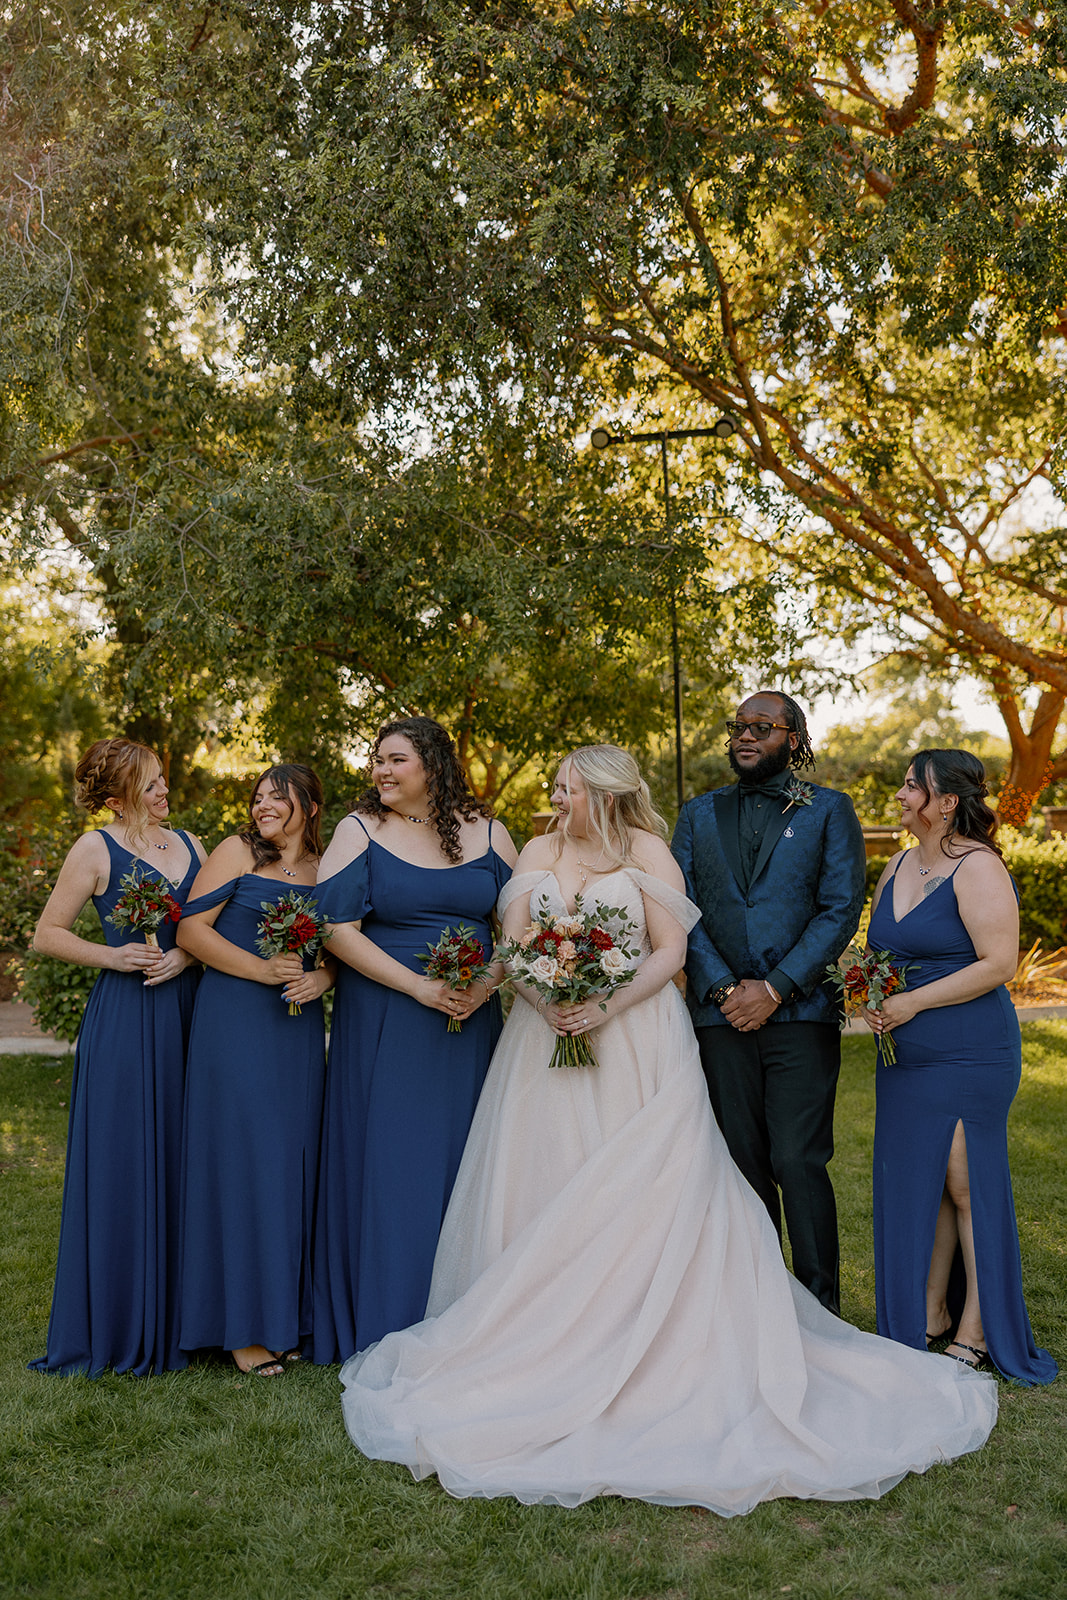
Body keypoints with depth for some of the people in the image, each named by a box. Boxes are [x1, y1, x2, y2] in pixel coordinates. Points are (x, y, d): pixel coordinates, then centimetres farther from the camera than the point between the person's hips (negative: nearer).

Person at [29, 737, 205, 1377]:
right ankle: (119, 1326, 11)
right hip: (125, 1021, -5)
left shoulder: (188, 843, 12)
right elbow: (48, 935, 0)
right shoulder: (96, 849, -3)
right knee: (123, 1164, -1)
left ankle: (177, 1317, 19)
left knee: (183, 1158, 7)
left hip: (188, 1016, 5)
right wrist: (111, 955, -13)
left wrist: (187, 955, -5)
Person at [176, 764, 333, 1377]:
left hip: (299, 1030, 4)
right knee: (241, 1157, -3)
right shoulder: (238, 852, -1)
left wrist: (320, 979, -5)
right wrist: (262, 969, -14)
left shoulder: (325, 868, 11)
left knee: (292, 1159, 7)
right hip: (235, 1023, -4)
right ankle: (244, 1326, 7)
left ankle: (285, 1314, 20)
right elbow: (191, 928, -6)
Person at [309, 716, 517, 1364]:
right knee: (388, 1163, 0)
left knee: (462, 1162, 7)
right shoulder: (361, 830, 0)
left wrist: (487, 984, -8)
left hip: (471, 1022, 3)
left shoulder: (487, 833, 6)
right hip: (385, 1025, -2)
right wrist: (418, 986, -15)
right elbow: (337, 928, -8)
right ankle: (387, 1327, 13)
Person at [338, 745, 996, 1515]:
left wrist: (609, 1006, -18)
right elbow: (510, 945, 5)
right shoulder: (540, 853, 11)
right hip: (548, 1035, 3)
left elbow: (671, 951, -5)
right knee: (544, 1184, 2)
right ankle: (545, 1336, 10)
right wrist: (545, 1002, -13)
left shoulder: (647, 852, 2)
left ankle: (639, 1341, 3)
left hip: (634, 1040, -3)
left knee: (635, 1187, -5)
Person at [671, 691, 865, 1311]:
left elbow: (841, 911, -2)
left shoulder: (830, 810, 7)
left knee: (798, 1162, -7)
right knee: (745, 1163, 6)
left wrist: (775, 989, -10)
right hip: (723, 1016, 3)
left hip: (802, 1011, -3)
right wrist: (722, 989, -7)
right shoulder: (698, 815, 15)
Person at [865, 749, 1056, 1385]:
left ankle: (976, 1331, 15)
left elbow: (998, 963, -19)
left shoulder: (977, 868, -13)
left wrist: (912, 1002, -18)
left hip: (968, 1053, -8)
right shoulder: (897, 868, 12)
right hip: (905, 1055, 8)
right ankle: (929, 1316, 24)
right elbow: (882, 951, 22)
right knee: (918, 1184, 12)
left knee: (967, 1185, 2)